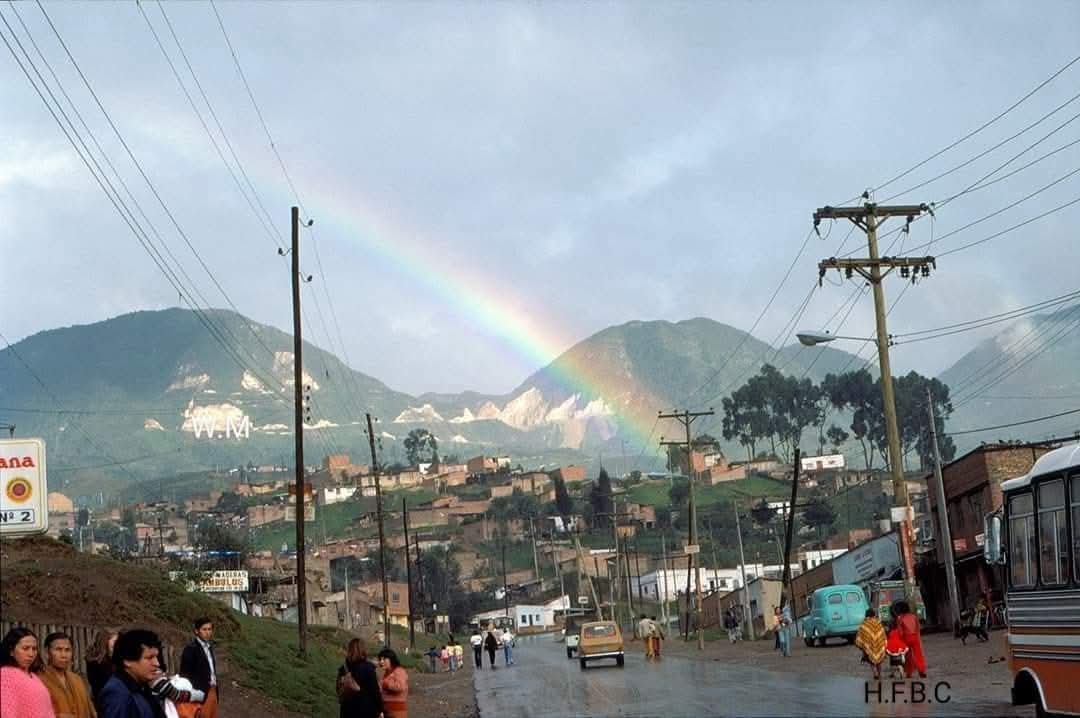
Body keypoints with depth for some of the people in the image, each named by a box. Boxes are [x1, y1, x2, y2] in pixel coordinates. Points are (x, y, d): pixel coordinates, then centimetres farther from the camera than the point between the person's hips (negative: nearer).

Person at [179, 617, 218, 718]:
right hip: (201, 693, -8)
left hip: (212, 691, 8)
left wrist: (215, 689, 14)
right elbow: (186, 674, -13)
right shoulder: (191, 648, -10)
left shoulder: (209, 647, 15)